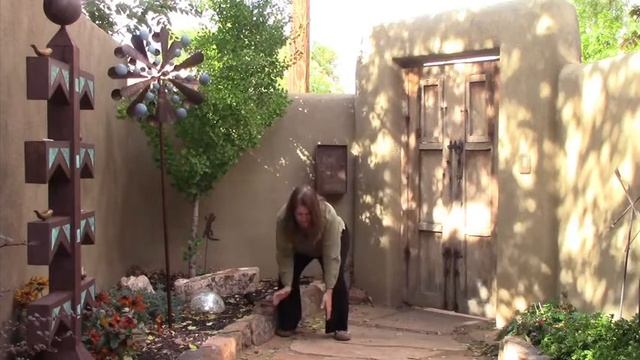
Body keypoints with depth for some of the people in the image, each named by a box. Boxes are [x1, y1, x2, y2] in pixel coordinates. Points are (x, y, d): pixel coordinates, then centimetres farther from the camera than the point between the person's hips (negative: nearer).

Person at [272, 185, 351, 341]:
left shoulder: (329, 216, -43)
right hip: (301, 247, 3)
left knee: (336, 278, -20)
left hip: (336, 239, -2)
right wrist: (287, 285, -35)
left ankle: (340, 327, -9)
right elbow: (284, 254, -28)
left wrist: (328, 290, -44)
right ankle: (287, 325, 1)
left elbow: (331, 256, -41)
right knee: (287, 275, -12)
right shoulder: (283, 219, -37)